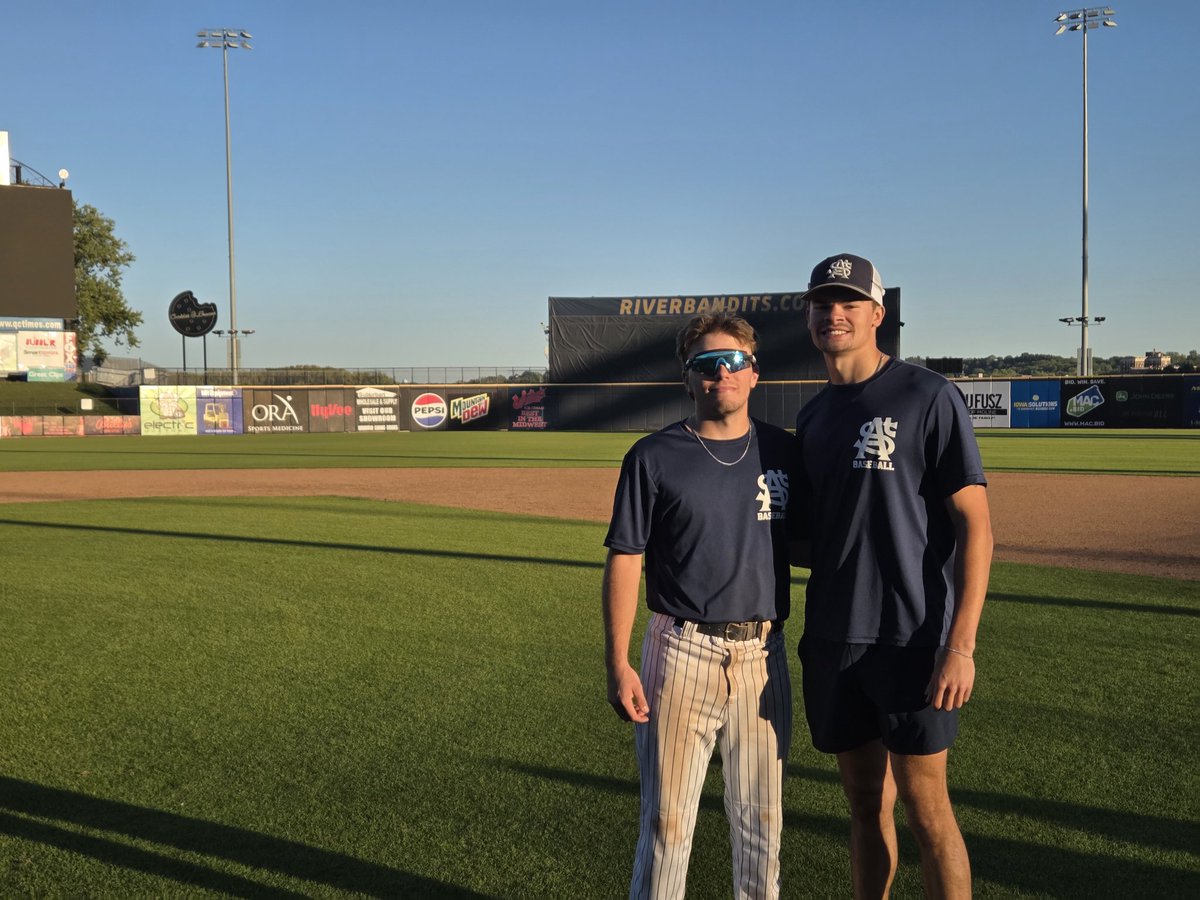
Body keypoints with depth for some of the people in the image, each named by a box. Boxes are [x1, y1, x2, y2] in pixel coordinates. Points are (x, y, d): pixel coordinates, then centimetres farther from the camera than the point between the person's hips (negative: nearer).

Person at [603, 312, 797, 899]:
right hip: (682, 652, -2)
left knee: (761, 816, 14)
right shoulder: (653, 457, -2)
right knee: (667, 818, 3)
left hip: (764, 653, 3)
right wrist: (617, 664, -10)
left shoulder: (783, 451, 6)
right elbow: (624, 562, -4)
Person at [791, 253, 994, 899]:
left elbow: (974, 525, -12)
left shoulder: (929, 397, -7)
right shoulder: (812, 417, 12)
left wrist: (961, 645, -17)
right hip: (832, 640, 6)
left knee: (926, 807, 0)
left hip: (912, 640, -6)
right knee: (864, 802, 15)